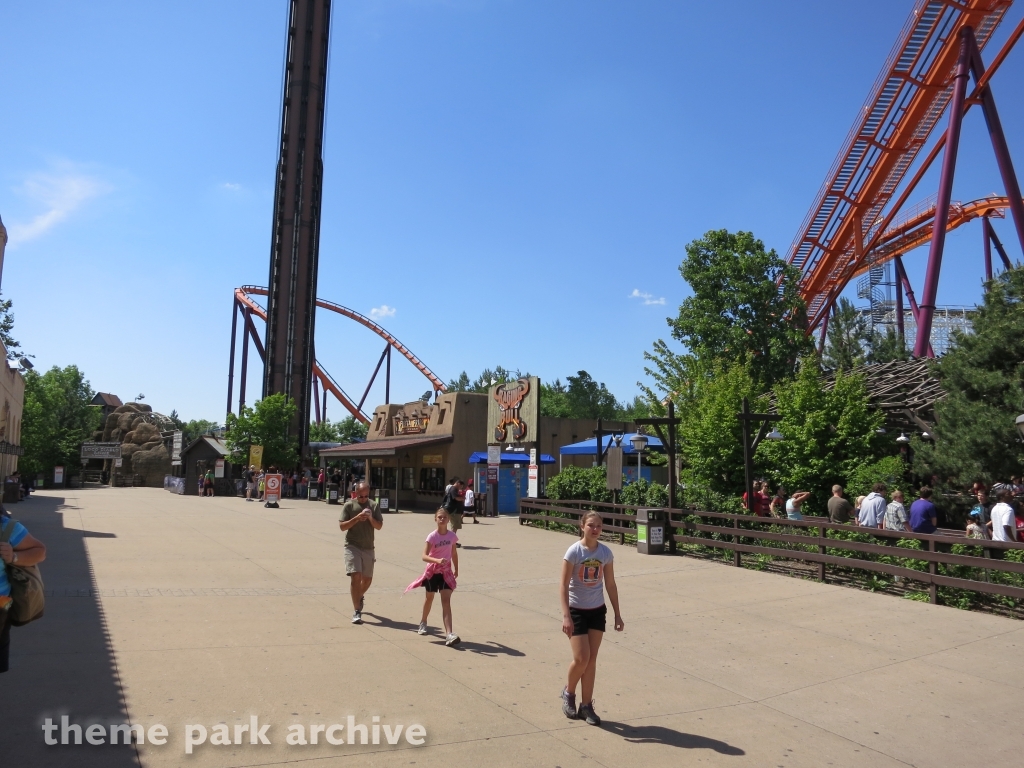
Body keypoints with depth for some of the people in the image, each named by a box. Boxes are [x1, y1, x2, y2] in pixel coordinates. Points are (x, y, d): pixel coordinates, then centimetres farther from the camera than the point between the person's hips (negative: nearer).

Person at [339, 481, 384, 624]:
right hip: (352, 546, -4)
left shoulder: (374, 506, 3)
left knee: (367, 579, 15)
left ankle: (360, 596, 47)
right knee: (355, 576, -15)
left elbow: (379, 526, 0)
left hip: (368, 547, 4)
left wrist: (370, 518, -18)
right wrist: (357, 518, -21)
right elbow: (342, 526, -8)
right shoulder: (349, 505, -4)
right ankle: (356, 611, -10)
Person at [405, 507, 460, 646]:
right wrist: (437, 560, -41)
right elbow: (424, 556, -25)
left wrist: (456, 569, 18)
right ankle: (423, 623, 48)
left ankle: (449, 634, -20)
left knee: (446, 601, -11)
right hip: (433, 572, -1)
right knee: (429, 598, 20)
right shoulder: (432, 536, -17)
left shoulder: (452, 536, -6)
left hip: (446, 572, 1)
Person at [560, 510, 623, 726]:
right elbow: (564, 584, -15)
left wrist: (617, 614, 6)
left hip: (597, 611, 4)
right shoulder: (574, 552, -16)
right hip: (577, 611, -4)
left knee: (591, 659, 6)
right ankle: (568, 693, 22)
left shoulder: (605, 553, -3)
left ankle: (586, 705, 18)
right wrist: (566, 616, -20)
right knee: (581, 658, -6)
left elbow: (610, 584, 6)